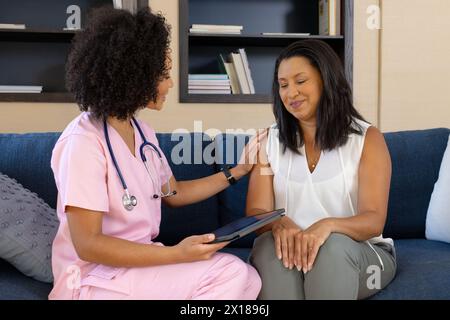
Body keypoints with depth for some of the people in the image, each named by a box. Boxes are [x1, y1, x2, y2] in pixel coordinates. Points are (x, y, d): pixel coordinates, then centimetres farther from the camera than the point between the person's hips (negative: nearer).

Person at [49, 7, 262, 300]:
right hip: (96, 278, -7)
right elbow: (88, 244, -22)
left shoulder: (142, 132, 6)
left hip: (138, 261, 8)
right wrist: (176, 254, -27)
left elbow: (173, 193, 16)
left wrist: (238, 171, 13)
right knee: (230, 273, -19)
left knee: (246, 279, -10)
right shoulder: (84, 142, -20)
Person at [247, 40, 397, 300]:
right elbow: (256, 212, -3)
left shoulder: (367, 138, -2)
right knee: (271, 246, -32)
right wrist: (279, 224, -28)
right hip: (291, 247, 1)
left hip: (359, 251, -1)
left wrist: (328, 225, -33)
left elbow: (374, 221, -11)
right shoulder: (269, 141, 6)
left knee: (332, 246, -34)